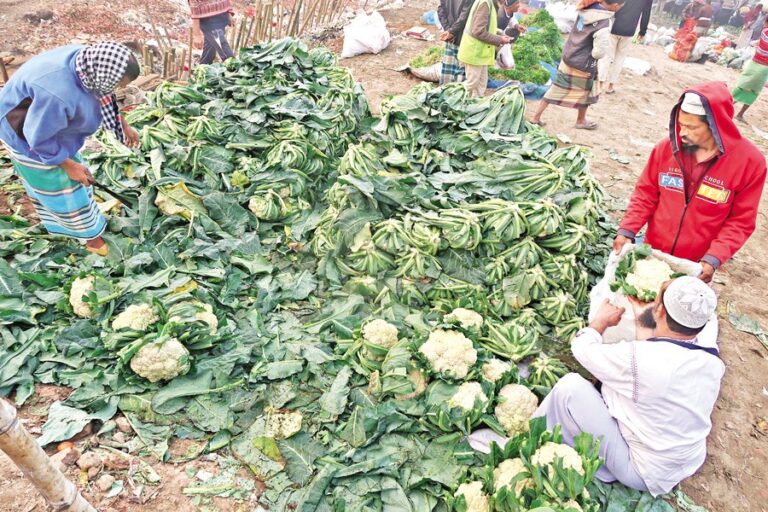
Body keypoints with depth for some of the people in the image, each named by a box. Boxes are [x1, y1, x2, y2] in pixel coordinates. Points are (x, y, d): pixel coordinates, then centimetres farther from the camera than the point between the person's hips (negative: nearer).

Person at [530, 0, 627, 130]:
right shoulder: (603, 24, -27)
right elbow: (599, 52, -25)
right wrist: (592, 54, -4)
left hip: (567, 58, 6)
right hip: (583, 66, -6)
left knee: (556, 89, 16)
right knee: (586, 93, 19)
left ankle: (536, 117, 18)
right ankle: (581, 121, 39)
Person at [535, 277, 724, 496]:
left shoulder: (638, 358, -30)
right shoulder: (714, 362, -10)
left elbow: (582, 348, -12)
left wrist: (601, 320, 7)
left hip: (643, 474, -7)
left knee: (570, 385, -11)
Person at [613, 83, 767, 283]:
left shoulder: (750, 161, -15)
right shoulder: (667, 147, -10)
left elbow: (741, 221, -10)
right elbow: (645, 194, -1)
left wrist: (713, 259, -21)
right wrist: (627, 231, -14)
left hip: (696, 266, -2)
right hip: (652, 253, 2)